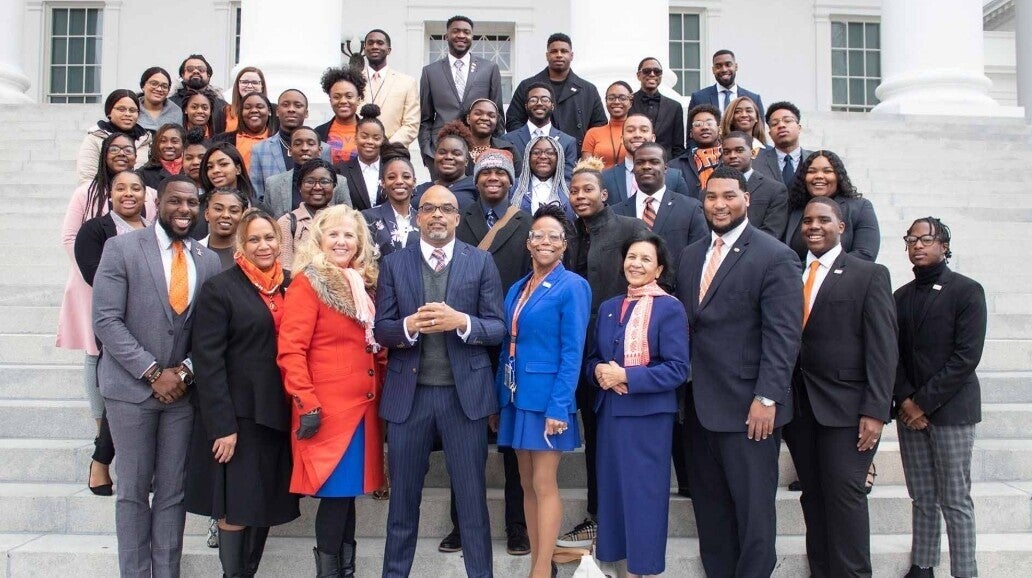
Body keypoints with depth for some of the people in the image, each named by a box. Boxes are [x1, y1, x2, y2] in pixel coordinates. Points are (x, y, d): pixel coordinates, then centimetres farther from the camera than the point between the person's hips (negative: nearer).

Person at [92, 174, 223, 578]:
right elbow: (106, 320, -11)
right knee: (133, 490, 6)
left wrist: (186, 370, -10)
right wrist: (153, 373, -15)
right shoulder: (122, 248, -5)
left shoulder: (208, 261, 5)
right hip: (132, 387, -3)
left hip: (182, 389, 3)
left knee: (173, 492, 8)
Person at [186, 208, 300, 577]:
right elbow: (208, 361, -12)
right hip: (238, 415, -5)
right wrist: (222, 425, -17)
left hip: (277, 415, 5)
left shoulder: (289, 286, 9)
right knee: (235, 508, 2)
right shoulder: (220, 288, -7)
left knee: (265, 505, 12)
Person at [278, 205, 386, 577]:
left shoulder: (364, 284, 15)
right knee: (336, 492, -4)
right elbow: (290, 350, -13)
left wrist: (387, 389, 12)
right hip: (328, 408, -6)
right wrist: (306, 405, -18)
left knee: (348, 491, 11)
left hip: (364, 405, 6)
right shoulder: (308, 283, -6)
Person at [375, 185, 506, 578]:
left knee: (472, 497, 8)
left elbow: (498, 327, -2)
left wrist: (460, 321, -20)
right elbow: (381, 329, 0)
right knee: (403, 496, 13)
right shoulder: (394, 264, 4)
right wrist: (410, 325, -21)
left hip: (464, 392, -1)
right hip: (408, 393, 1)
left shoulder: (481, 262, 1)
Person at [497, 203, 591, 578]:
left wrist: (559, 406, -19)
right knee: (527, 484, 12)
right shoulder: (516, 289, 12)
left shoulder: (573, 286, -8)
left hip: (547, 397, -7)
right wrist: (498, 399, 11)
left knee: (544, 484, -3)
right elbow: (508, 348, 14)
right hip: (517, 397, 7)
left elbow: (572, 353, -13)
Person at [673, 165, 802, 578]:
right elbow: (684, 324, 11)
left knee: (753, 509, 4)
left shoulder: (775, 257, -7)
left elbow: (783, 337, -12)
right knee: (709, 507, 14)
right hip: (699, 405, 6)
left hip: (746, 407, -6)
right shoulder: (690, 256, 13)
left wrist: (767, 398, -18)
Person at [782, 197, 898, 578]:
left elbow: (882, 349, -6)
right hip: (798, 407, 4)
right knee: (813, 498, 10)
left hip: (845, 408, -4)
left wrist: (875, 411, -14)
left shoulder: (870, 275, 0)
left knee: (845, 496, -3)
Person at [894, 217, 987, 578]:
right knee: (922, 498, 10)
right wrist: (904, 399, -6)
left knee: (955, 501, 0)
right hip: (910, 410, 4)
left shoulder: (967, 291, -3)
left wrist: (924, 402, -12)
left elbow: (967, 356, -10)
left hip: (951, 410, -4)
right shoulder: (901, 297, 12)